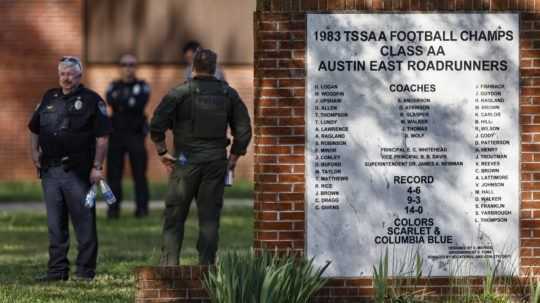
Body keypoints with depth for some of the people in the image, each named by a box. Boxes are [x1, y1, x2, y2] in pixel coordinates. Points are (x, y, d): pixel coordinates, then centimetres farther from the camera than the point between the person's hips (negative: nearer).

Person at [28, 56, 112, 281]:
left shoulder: (91, 100, -2)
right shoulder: (49, 98, 15)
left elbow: (102, 137, -6)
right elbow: (34, 129, 25)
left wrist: (97, 167, -12)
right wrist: (35, 152, 10)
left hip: (78, 172, -6)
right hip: (50, 170, 6)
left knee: (84, 222, -2)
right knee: (55, 224, 9)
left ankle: (85, 270, 3)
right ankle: (57, 269, 15)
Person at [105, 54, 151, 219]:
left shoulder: (142, 86, 6)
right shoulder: (114, 86, 11)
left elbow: (141, 103, -14)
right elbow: (110, 100, -11)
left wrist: (121, 100, -12)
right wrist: (130, 102, -21)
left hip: (136, 135, -2)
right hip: (116, 135, 2)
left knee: (139, 173, -4)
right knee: (113, 172, -1)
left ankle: (142, 207, 0)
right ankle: (113, 208, 4)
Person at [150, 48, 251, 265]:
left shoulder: (180, 93, -4)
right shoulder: (228, 94, 6)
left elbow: (157, 125, -11)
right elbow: (244, 130, 6)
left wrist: (162, 152, 0)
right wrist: (233, 158, 13)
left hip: (185, 164, -2)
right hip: (216, 163, 2)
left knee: (174, 216, 5)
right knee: (210, 218, 6)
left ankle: (169, 264, -1)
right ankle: (206, 266, 2)